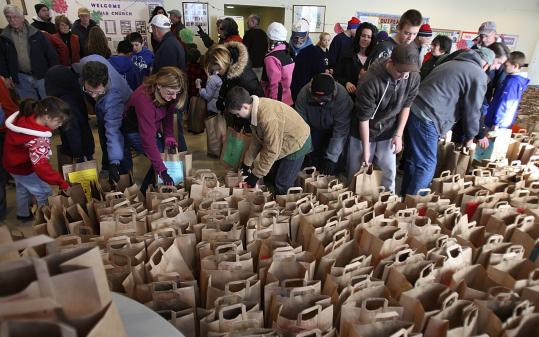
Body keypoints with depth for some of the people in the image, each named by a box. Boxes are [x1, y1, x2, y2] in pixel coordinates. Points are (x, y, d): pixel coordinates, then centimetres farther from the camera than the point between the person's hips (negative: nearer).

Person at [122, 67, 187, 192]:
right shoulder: (144, 99, -39)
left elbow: (169, 113, -3)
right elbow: (148, 138, -41)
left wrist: (169, 135, -19)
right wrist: (162, 171, -42)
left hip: (153, 127, 7)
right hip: (135, 131, -6)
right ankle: (146, 191, 6)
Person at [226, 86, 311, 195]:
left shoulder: (268, 118, -38)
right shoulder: (256, 108, -10)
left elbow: (272, 151, -29)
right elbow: (257, 139, 3)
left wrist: (256, 175, -19)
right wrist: (247, 162, 8)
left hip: (296, 143, -9)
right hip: (282, 142, 9)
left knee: (282, 187, -3)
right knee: (269, 179, 17)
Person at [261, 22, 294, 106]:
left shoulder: (271, 58, -17)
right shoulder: (287, 54, 6)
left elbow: (275, 84, -20)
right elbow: (288, 80, 8)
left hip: (276, 100, -8)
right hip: (288, 100, 8)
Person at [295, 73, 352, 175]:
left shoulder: (342, 97, -37)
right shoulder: (304, 93, -31)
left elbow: (340, 131, -34)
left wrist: (331, 158, -36)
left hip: (332, 129, -2)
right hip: (314, 128, 2)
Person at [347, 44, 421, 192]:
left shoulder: (413, 77, -14)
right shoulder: (370, 81, -29)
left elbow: (406, 106, 1)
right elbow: (364, 118, -22)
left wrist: (398, 135, -4)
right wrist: (366, 150, -15)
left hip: (388, 132, 4)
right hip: (364, 132, -3)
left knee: (389, 173, 9)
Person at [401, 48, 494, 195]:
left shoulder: (450, 63, 27)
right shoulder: (478, 76, 0)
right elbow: (472, 110, 0)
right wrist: (470, 137, 17)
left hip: (412, 110, 9)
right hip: (426, 119, -9)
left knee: (413, 159, 19)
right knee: (427, 165, 1)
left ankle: (406, 197, 32)